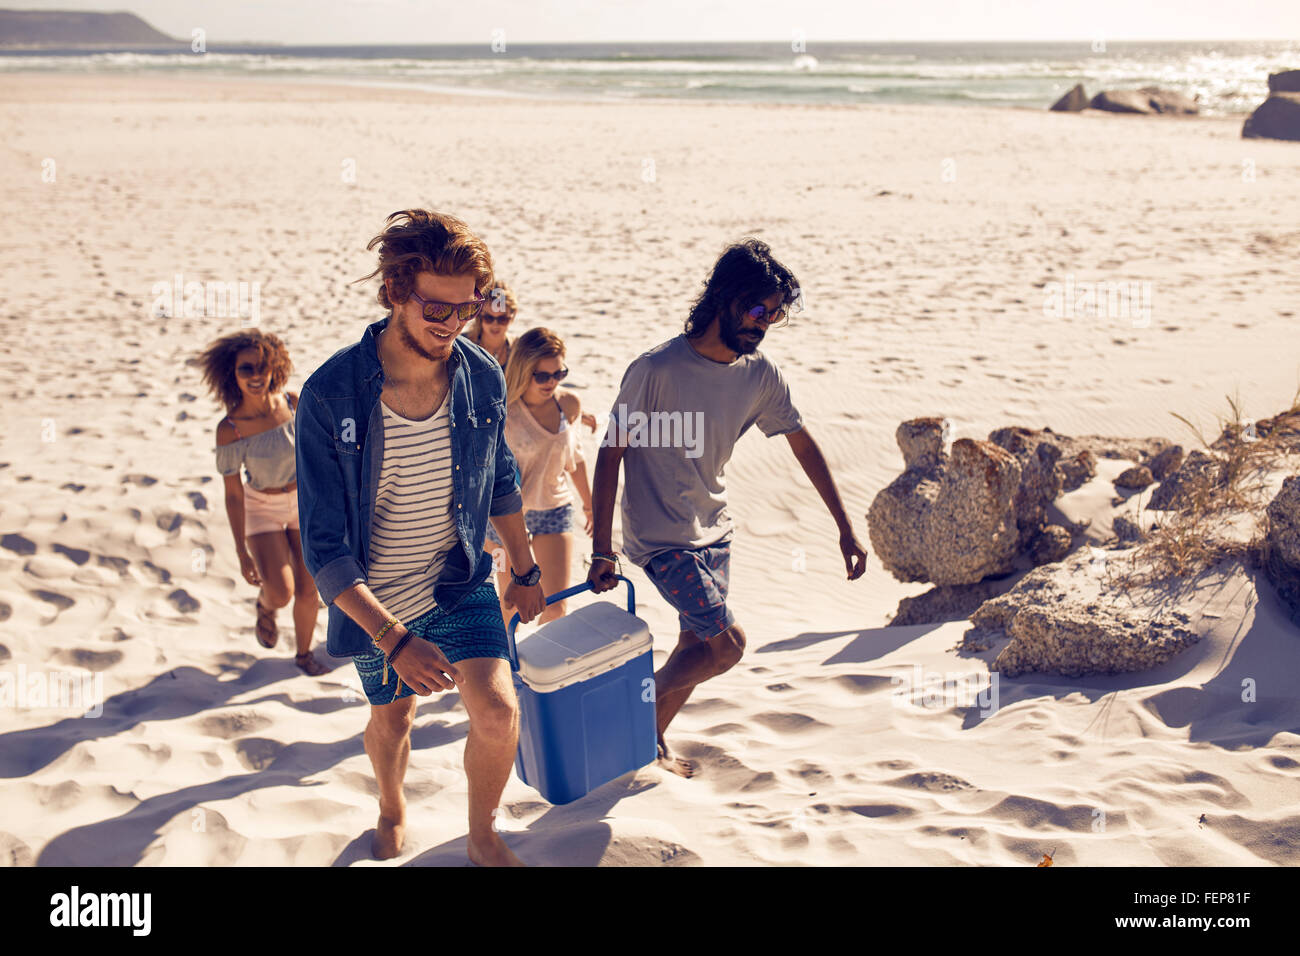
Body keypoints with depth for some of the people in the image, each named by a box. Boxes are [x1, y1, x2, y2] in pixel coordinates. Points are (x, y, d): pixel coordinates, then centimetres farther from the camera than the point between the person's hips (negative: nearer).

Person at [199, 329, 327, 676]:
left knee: (308, 591, 7)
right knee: (280, 592, -18)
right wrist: (242, 553, -13)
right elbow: (233, 494, -16)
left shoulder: (292, 403, -14)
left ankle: (304, 654, 33)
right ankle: (265, 604, 20)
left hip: (306, 503, 3)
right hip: (262, 508, -3)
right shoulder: (229, 429, -23)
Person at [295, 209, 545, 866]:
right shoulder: (329, 396, -26)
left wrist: (525, 567, 16)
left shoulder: (482, 378, -13)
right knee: (391, 718, 20)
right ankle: (392, 811, 55)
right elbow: (325, 547, -24)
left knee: (497, 714, -13)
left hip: (460, 583, 2)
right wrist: (394, 640, -32)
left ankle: (483, 839, 18)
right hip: (374, 601, -2)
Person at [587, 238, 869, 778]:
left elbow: (802, 444, 8)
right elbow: (611, 453, -14)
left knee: (696, 645, 12)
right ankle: (642, 724, 11)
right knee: (726, 644, -10)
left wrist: (845, 528, 8)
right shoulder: (656, 369, -20)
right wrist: (602, 552, -15)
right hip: (660, 536, -6)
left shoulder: (760, 375, -3)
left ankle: (652, 742, 31)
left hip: (713, 531, 7)